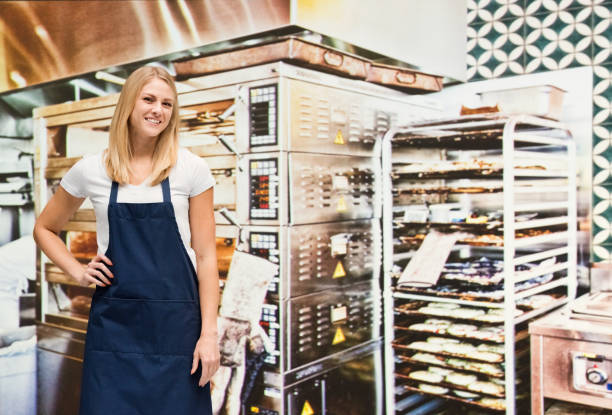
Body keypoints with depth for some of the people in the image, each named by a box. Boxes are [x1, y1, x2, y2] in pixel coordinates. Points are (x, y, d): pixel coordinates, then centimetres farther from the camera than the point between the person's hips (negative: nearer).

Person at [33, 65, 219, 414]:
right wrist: (76, 271, 2)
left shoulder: (191, 169, -3)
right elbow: (45, 228, 18)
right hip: (113, 320, 1)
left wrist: (209, 333, -7)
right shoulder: (91, 170, 2)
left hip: (176, 320, -1)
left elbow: (206, 255, -3)